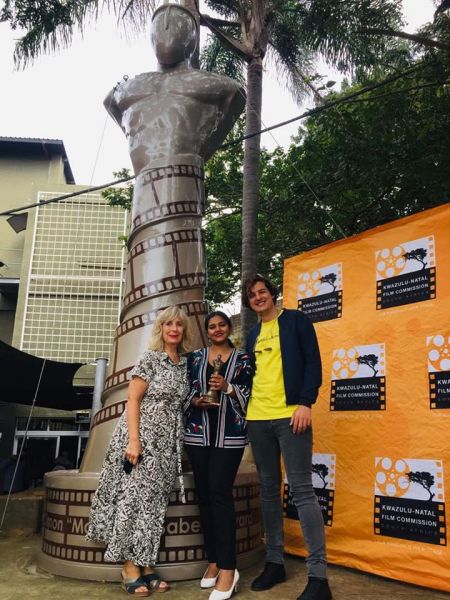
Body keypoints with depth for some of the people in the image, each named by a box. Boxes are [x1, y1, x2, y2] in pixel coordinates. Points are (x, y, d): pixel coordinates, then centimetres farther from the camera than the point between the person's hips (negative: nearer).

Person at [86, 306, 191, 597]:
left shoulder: (185, 364, 10)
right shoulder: (150, 359, -6)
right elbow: (133, 399, -11)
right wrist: (133, 440, -18)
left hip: (168, 443, 6)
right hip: (143, 438, -6)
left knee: (155, 502, 8)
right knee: (135, 498, -4)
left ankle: (146, 567, 16)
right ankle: (130, 570, 5)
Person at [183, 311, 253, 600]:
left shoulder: (243, 359, 6)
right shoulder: (195, 358, 13)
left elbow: (250, 394, 1)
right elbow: (185, 392, 13)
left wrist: (228, 387, -14)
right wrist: (197, 400, -7)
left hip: (230, 435, -3)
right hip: (198, 433, 3)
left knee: (220, 493, -11)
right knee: (204, 494, 5)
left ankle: (227, 568, -5)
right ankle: (214, 560, 18)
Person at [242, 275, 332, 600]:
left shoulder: (296, 320, 3)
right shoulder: (253, 334, 18)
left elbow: (313, 363, -4)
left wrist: (306, 403, -14)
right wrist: (240, 399, 8)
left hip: (290, 414, -6)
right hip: (258, 417, 6)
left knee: (302, 489, -7)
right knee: (269, 489, 10)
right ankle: (275, 562, 21)